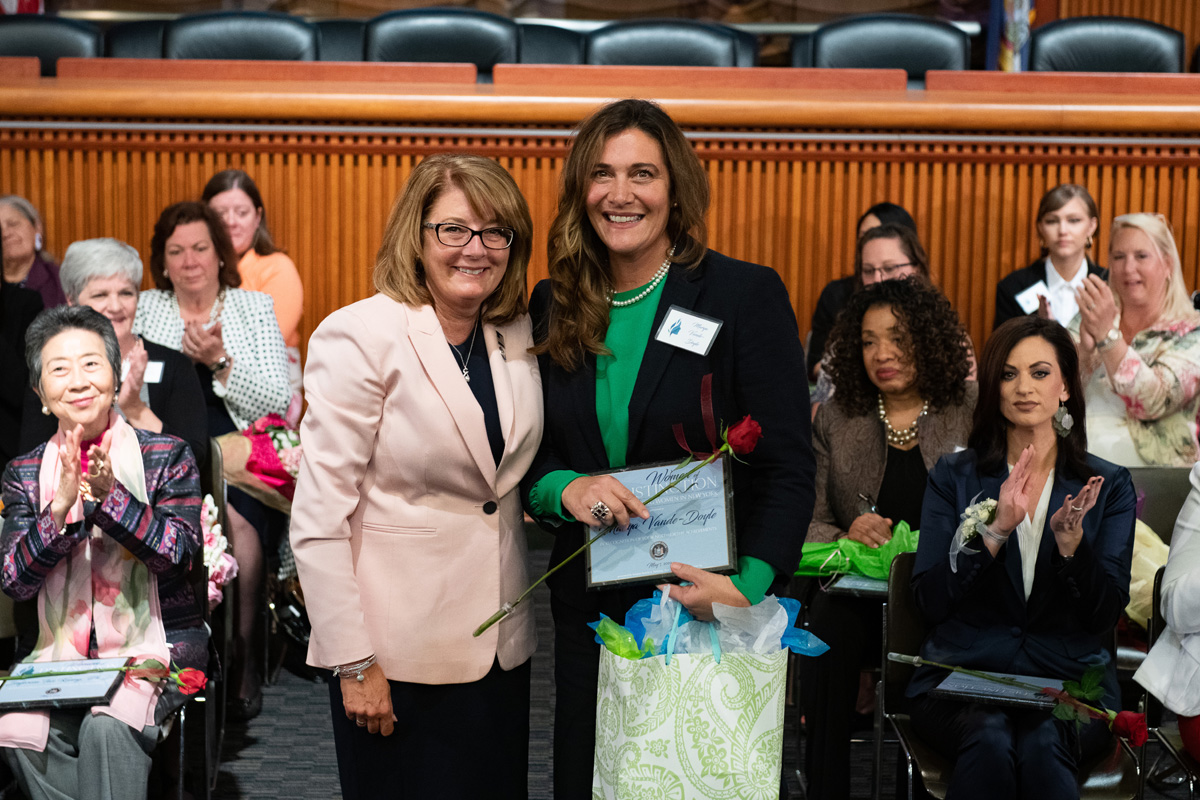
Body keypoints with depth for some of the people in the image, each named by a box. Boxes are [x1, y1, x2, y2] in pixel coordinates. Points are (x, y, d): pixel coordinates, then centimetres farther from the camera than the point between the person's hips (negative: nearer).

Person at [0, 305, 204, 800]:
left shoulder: (168, 457, 0)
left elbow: (179, 551, -11)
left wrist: (110, 493, -23)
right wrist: (60, 506, -19)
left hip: (156, 647, -3)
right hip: (63, 652, 3)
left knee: (107, 724, -31)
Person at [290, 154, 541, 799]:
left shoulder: (519, 336, 5)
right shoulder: (359, 336, -13)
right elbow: (318, 517, -15)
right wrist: (352, 663, -16)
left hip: (501, 643, 6)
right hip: (400, 654, -6)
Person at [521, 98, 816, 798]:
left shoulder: (749, 295, -7)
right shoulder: (555, 307, 5)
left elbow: (788, 467, -10)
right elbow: (525, 453, 11)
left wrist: (751, 584, -25)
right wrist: (564, 488, -12)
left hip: (709, 608, -4)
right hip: (590, 607, 4)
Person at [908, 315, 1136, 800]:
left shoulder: (1108, 485, 10)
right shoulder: (955, 477, 9)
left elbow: (1106, 613, 1)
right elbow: (929, 600, -2)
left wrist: (1070, 539, -17)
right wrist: (996, 530, -15)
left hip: (1071, 680, 0)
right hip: (964, 671, 0)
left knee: (1041, 745, -33)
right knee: (989, 741, -33)